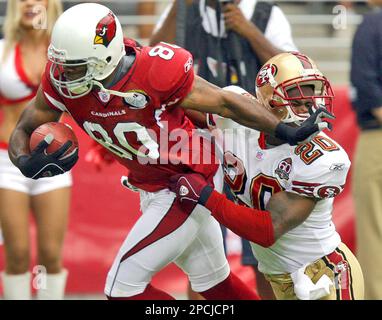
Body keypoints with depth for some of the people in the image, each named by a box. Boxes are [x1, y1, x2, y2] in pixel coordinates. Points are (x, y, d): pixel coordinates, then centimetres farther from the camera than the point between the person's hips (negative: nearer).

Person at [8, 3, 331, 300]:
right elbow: (23, 132, -6)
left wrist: (288, 133, -18)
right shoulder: (61, 81, -14)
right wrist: (28, 163, -29)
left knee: (123, 286, -9)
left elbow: (223, 102, -20)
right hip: (151, 188, 7)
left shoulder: (154, 73, -31)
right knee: (212, 281, 23)